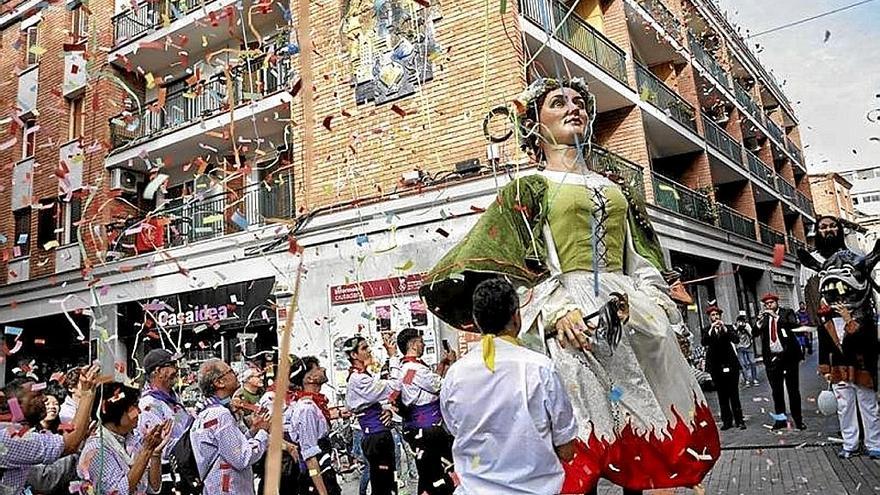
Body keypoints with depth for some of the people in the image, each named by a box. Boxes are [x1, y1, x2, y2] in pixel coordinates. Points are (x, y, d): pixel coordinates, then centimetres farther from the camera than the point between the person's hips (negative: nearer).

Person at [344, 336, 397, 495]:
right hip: (376, 436, -10)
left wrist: (387, 410, 0)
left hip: (382, 434, 10)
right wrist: (393, 355, -20)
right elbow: (392, 388, -24)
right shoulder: (357, 379, -16)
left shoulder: (366, 375, 15)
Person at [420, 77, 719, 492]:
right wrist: (556, 310, -16)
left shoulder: (616, 186, 23)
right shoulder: (530, 187, 8)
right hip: (571, 315, -5)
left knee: (642, 428, 3)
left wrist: (658, 306, 6)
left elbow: (641, 259, 22)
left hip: (633, 310, 5)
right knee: (587, 436, -7)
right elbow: (520, 268, -1)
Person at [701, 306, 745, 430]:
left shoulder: (728, 328, 8)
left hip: (730, 365, 0)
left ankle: (739, 420, 3)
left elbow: (736, 340, -9)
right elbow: (703, 342, -11)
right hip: (716, 367, 1)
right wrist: (711, 329, -22)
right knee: (722, 395, 4)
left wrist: (724, 328, -20)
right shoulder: (706, 330, 7)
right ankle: (727, 421, 9)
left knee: (734, 394, -2)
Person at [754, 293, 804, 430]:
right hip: (772, 358, 3)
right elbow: (755, 333, 0)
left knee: (793, 389, 5)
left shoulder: (787, 312, 1)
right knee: (776, 390, 9)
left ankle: (798, 419, 13)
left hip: (788, 355, -3)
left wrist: (776, 316, -21)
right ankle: (780, 419, 18)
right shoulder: (763, 317, 9)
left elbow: (794, 324, -18)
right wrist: (759, 320, -13)